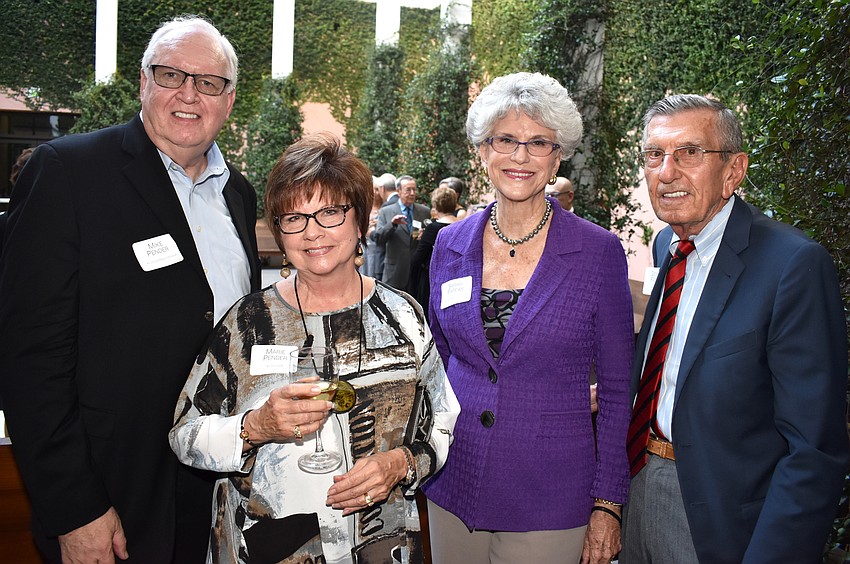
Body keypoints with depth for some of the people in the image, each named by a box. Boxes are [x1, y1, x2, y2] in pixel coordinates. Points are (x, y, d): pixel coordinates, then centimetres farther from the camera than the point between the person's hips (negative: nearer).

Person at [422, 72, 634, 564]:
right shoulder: (450, 245, 1)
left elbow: (617, 389, -4)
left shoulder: (598, 252, -8)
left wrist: (608, 504, -6)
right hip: (452, 488, 3)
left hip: (548, 500, -3)